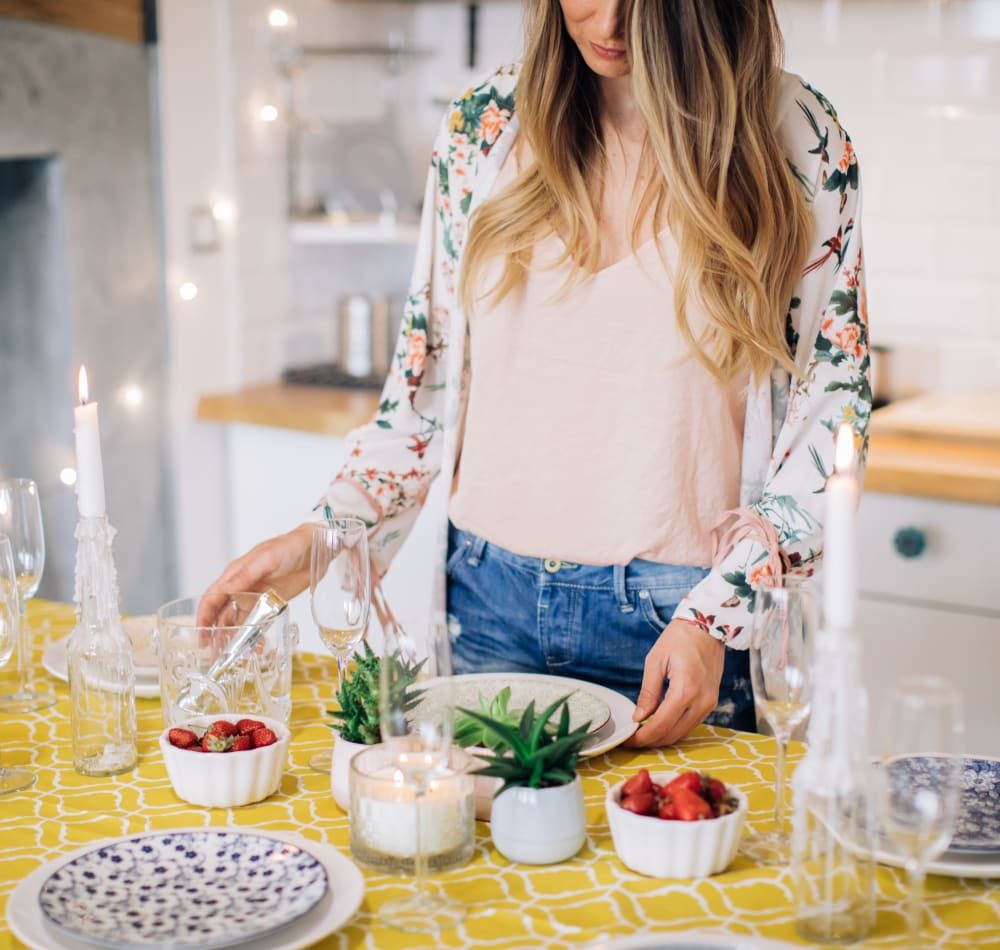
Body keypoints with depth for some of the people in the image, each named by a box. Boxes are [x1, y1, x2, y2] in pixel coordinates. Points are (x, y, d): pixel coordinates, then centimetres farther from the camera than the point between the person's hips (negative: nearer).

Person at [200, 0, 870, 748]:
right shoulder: (485, 123, 1)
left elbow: (834, 407, -5)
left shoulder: (797, 137, -7)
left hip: (686, 610, -2)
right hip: (493, 601, 3)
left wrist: (716, 617, -13)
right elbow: (429, 372, 8)